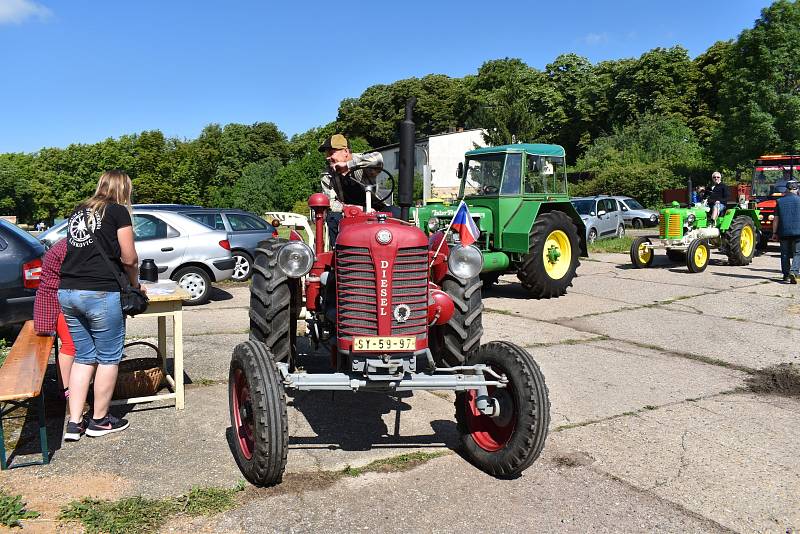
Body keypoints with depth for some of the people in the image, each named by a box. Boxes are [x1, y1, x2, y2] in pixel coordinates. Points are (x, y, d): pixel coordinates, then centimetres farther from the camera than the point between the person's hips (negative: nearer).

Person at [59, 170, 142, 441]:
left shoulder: (78, 212, 17)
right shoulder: (118, 212, -2)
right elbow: (129, 259, -4)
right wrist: (135, 284, 14)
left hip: (67, 292, 7)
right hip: (100, 294, -7)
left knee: (84, 357, 15)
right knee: (108, 358, 7)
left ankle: (74, 423, 15)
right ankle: (99, 421, 17)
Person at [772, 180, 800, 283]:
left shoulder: (780, 201, 3)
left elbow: (776, 219, 3)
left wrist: (774, 233, 8)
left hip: (783, 232, 2)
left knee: (785, 254, 10)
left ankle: (786, 275, 15)